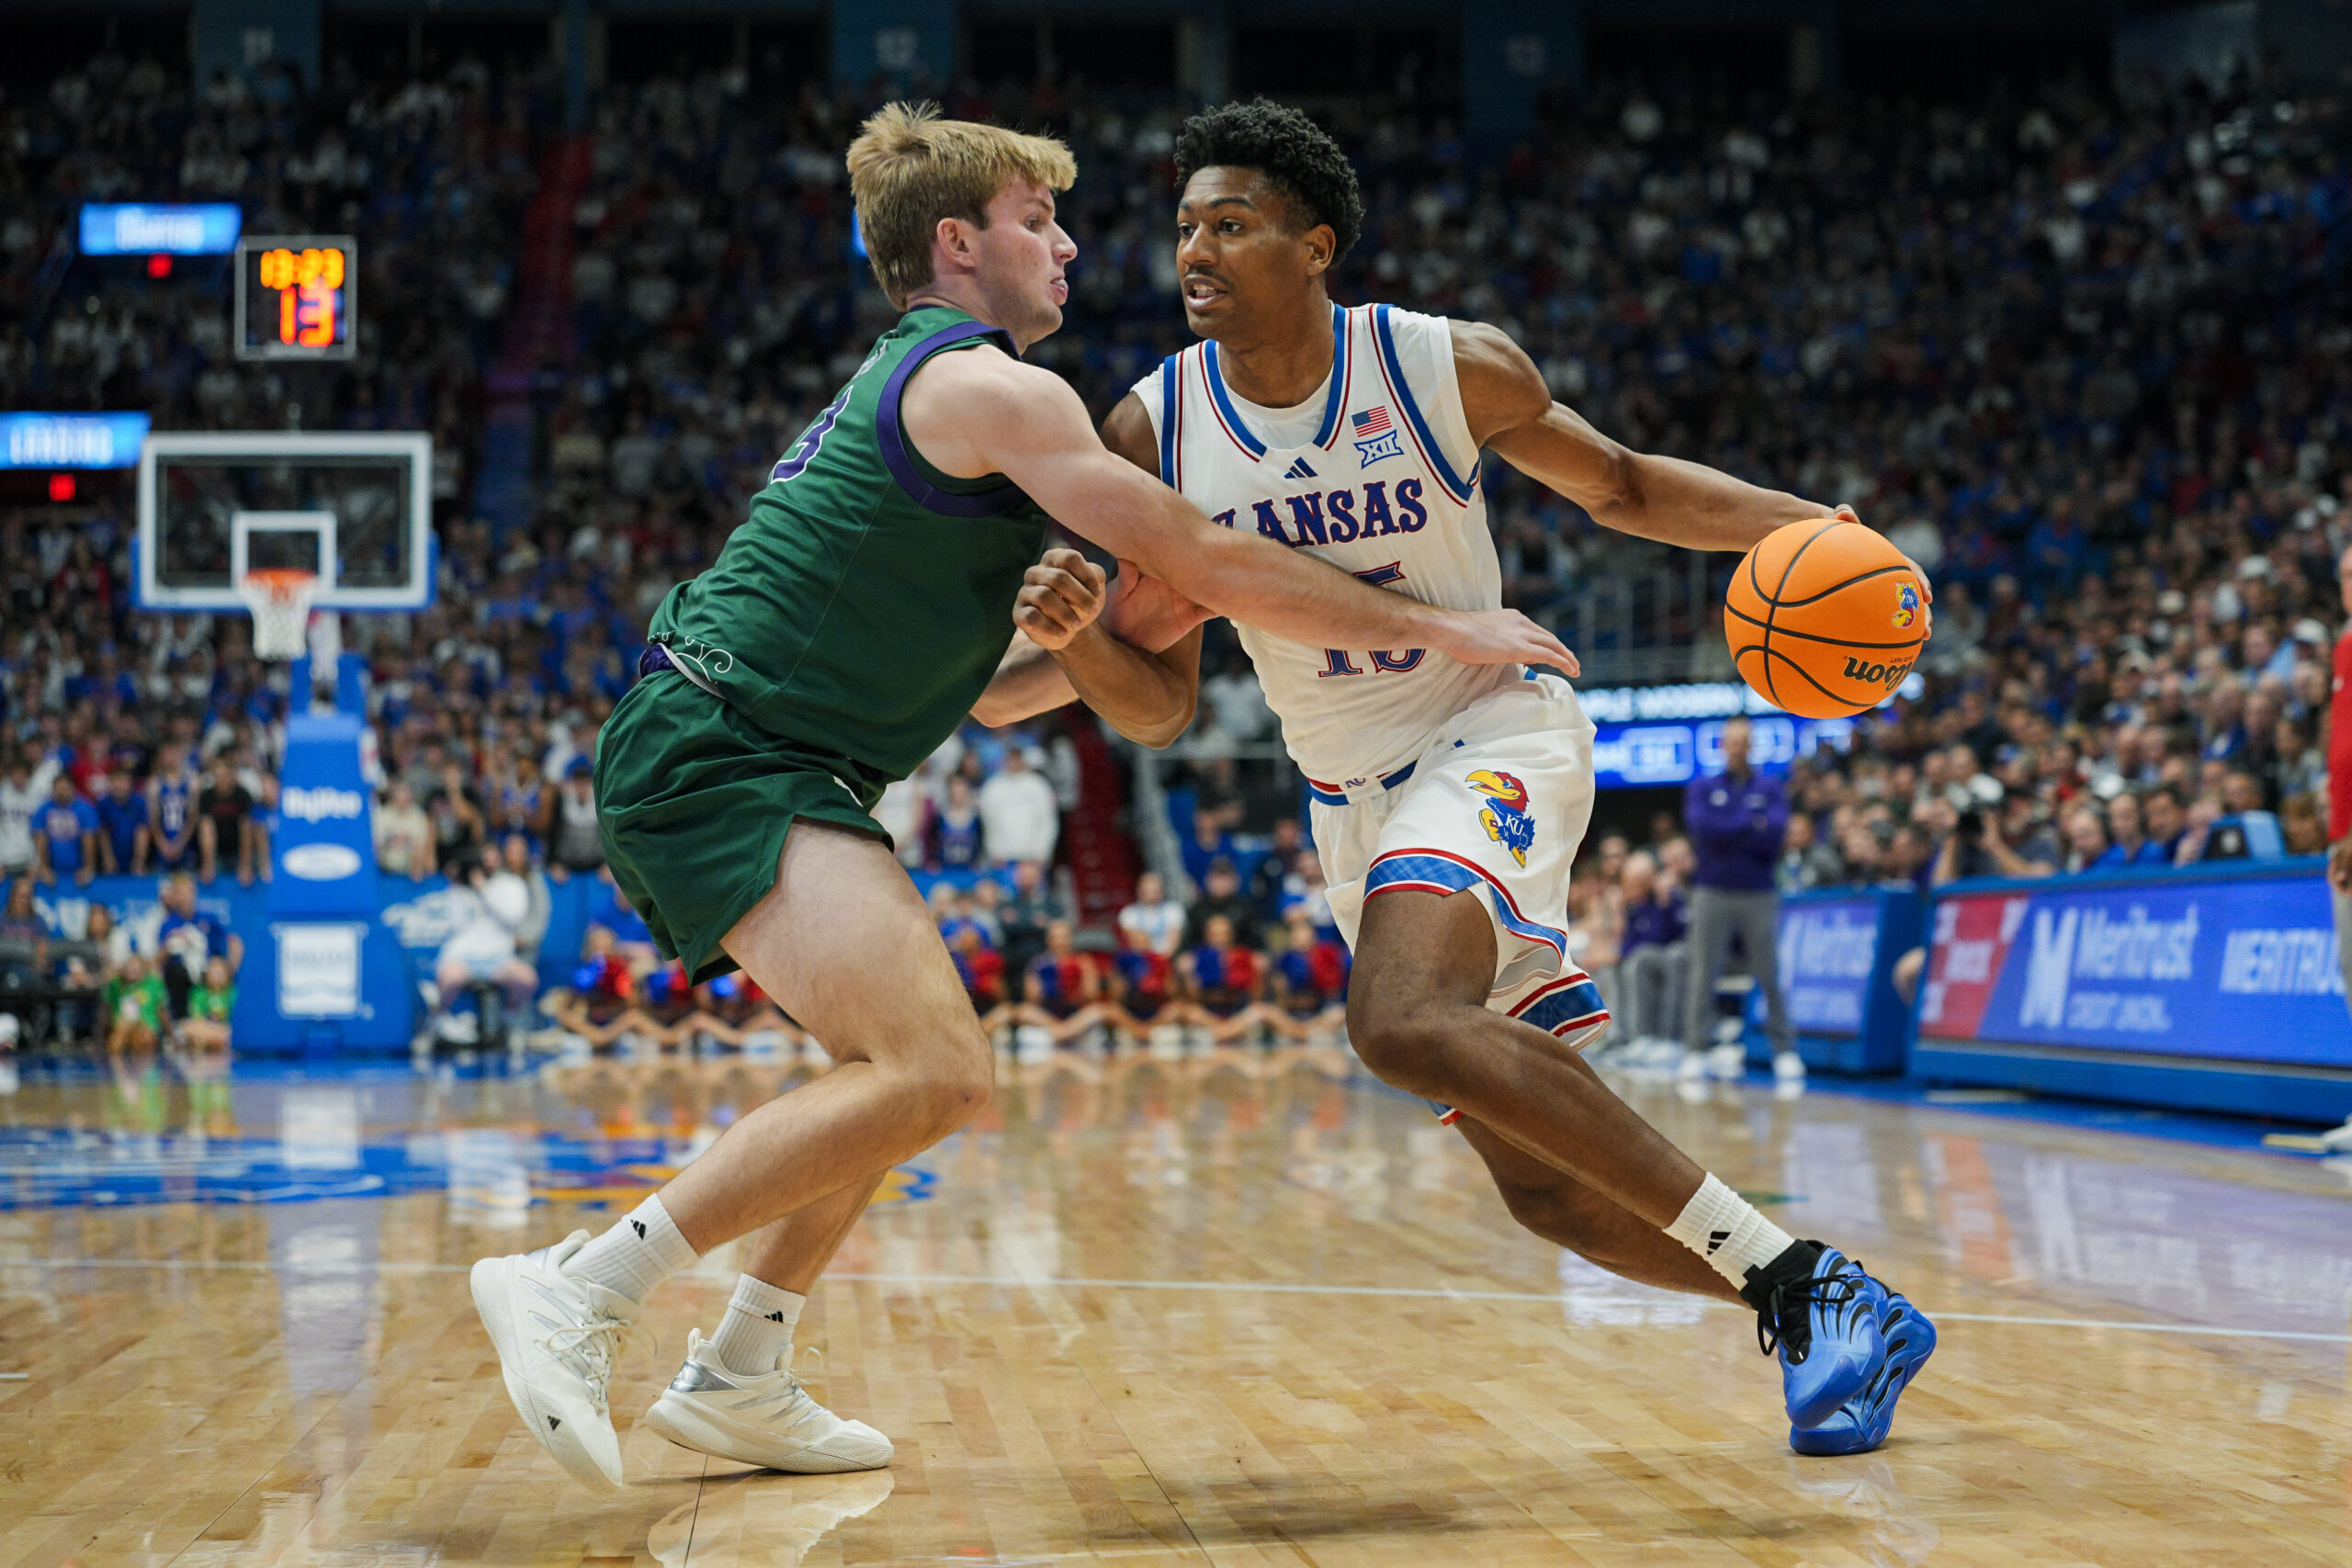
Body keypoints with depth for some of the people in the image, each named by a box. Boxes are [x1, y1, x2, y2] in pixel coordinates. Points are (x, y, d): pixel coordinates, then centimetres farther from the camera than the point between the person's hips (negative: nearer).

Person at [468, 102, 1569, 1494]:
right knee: (939, 1075, -23)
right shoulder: (989, 387, -9)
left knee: (909, 1064, 22)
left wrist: (1063, 635, 5)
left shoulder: (910, 390, 24)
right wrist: (1437, 627, -4)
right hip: (720, 751, -11)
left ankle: (738, 1381, 23)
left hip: (732, 762, 11)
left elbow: (979, 692, 27)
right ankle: (579, 1289, -21)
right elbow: (1207, 562, -12)